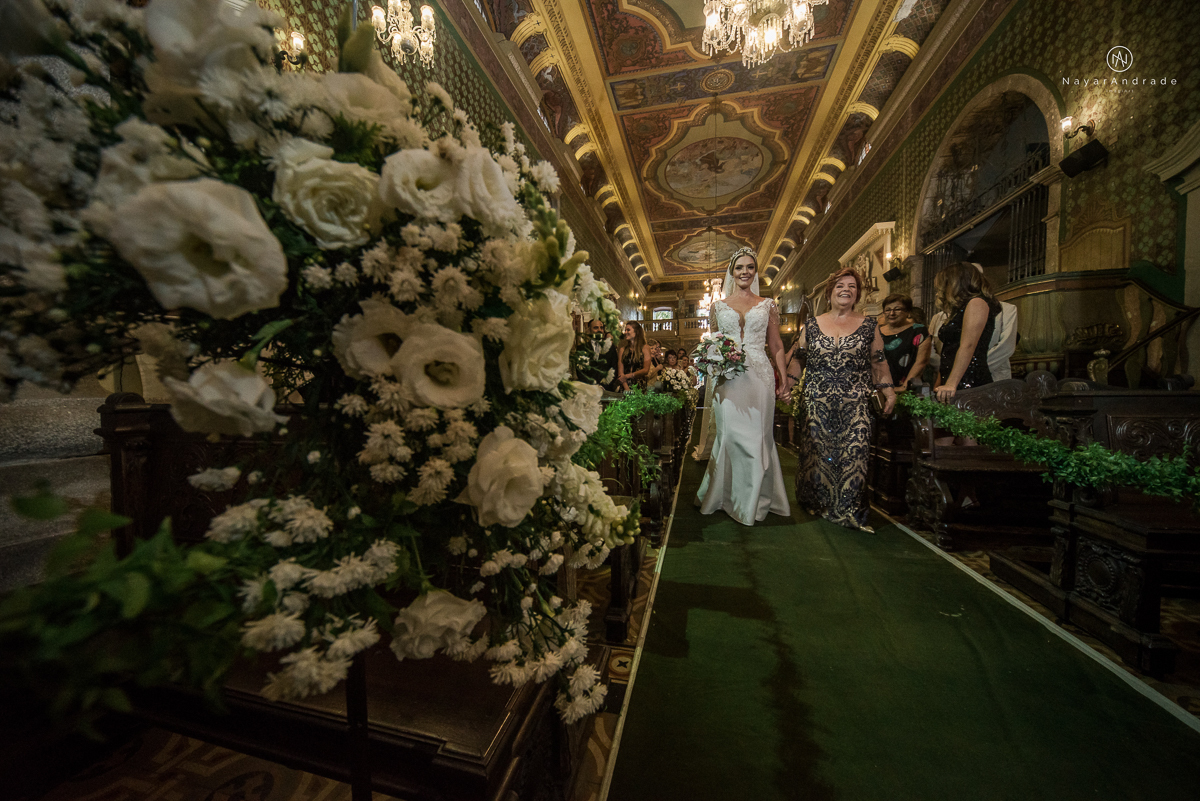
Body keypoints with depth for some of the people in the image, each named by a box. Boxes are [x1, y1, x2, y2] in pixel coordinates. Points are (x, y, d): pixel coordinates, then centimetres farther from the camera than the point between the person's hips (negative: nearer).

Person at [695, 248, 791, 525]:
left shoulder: (767, 305, 11)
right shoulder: (718, 306, 12)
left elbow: (776, 346, 10)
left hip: (759, 377, 0)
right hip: (728, 379, 0)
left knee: (757, 436, 3)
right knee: (731, 435, 0)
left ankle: (754, 499, 19)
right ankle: (732, 495, 17)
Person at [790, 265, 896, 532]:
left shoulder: (869, 326, 9)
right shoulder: (811, 325, 10)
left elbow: (879, 363, 9)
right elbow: (798, 360, 12)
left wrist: (889, 391, 1)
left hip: (855, 404, 0)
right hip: (817, 404, 1)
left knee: (853, 454, -6)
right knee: (817, 453, 3)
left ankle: (849, 510, 7)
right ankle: (818, 502, 21)